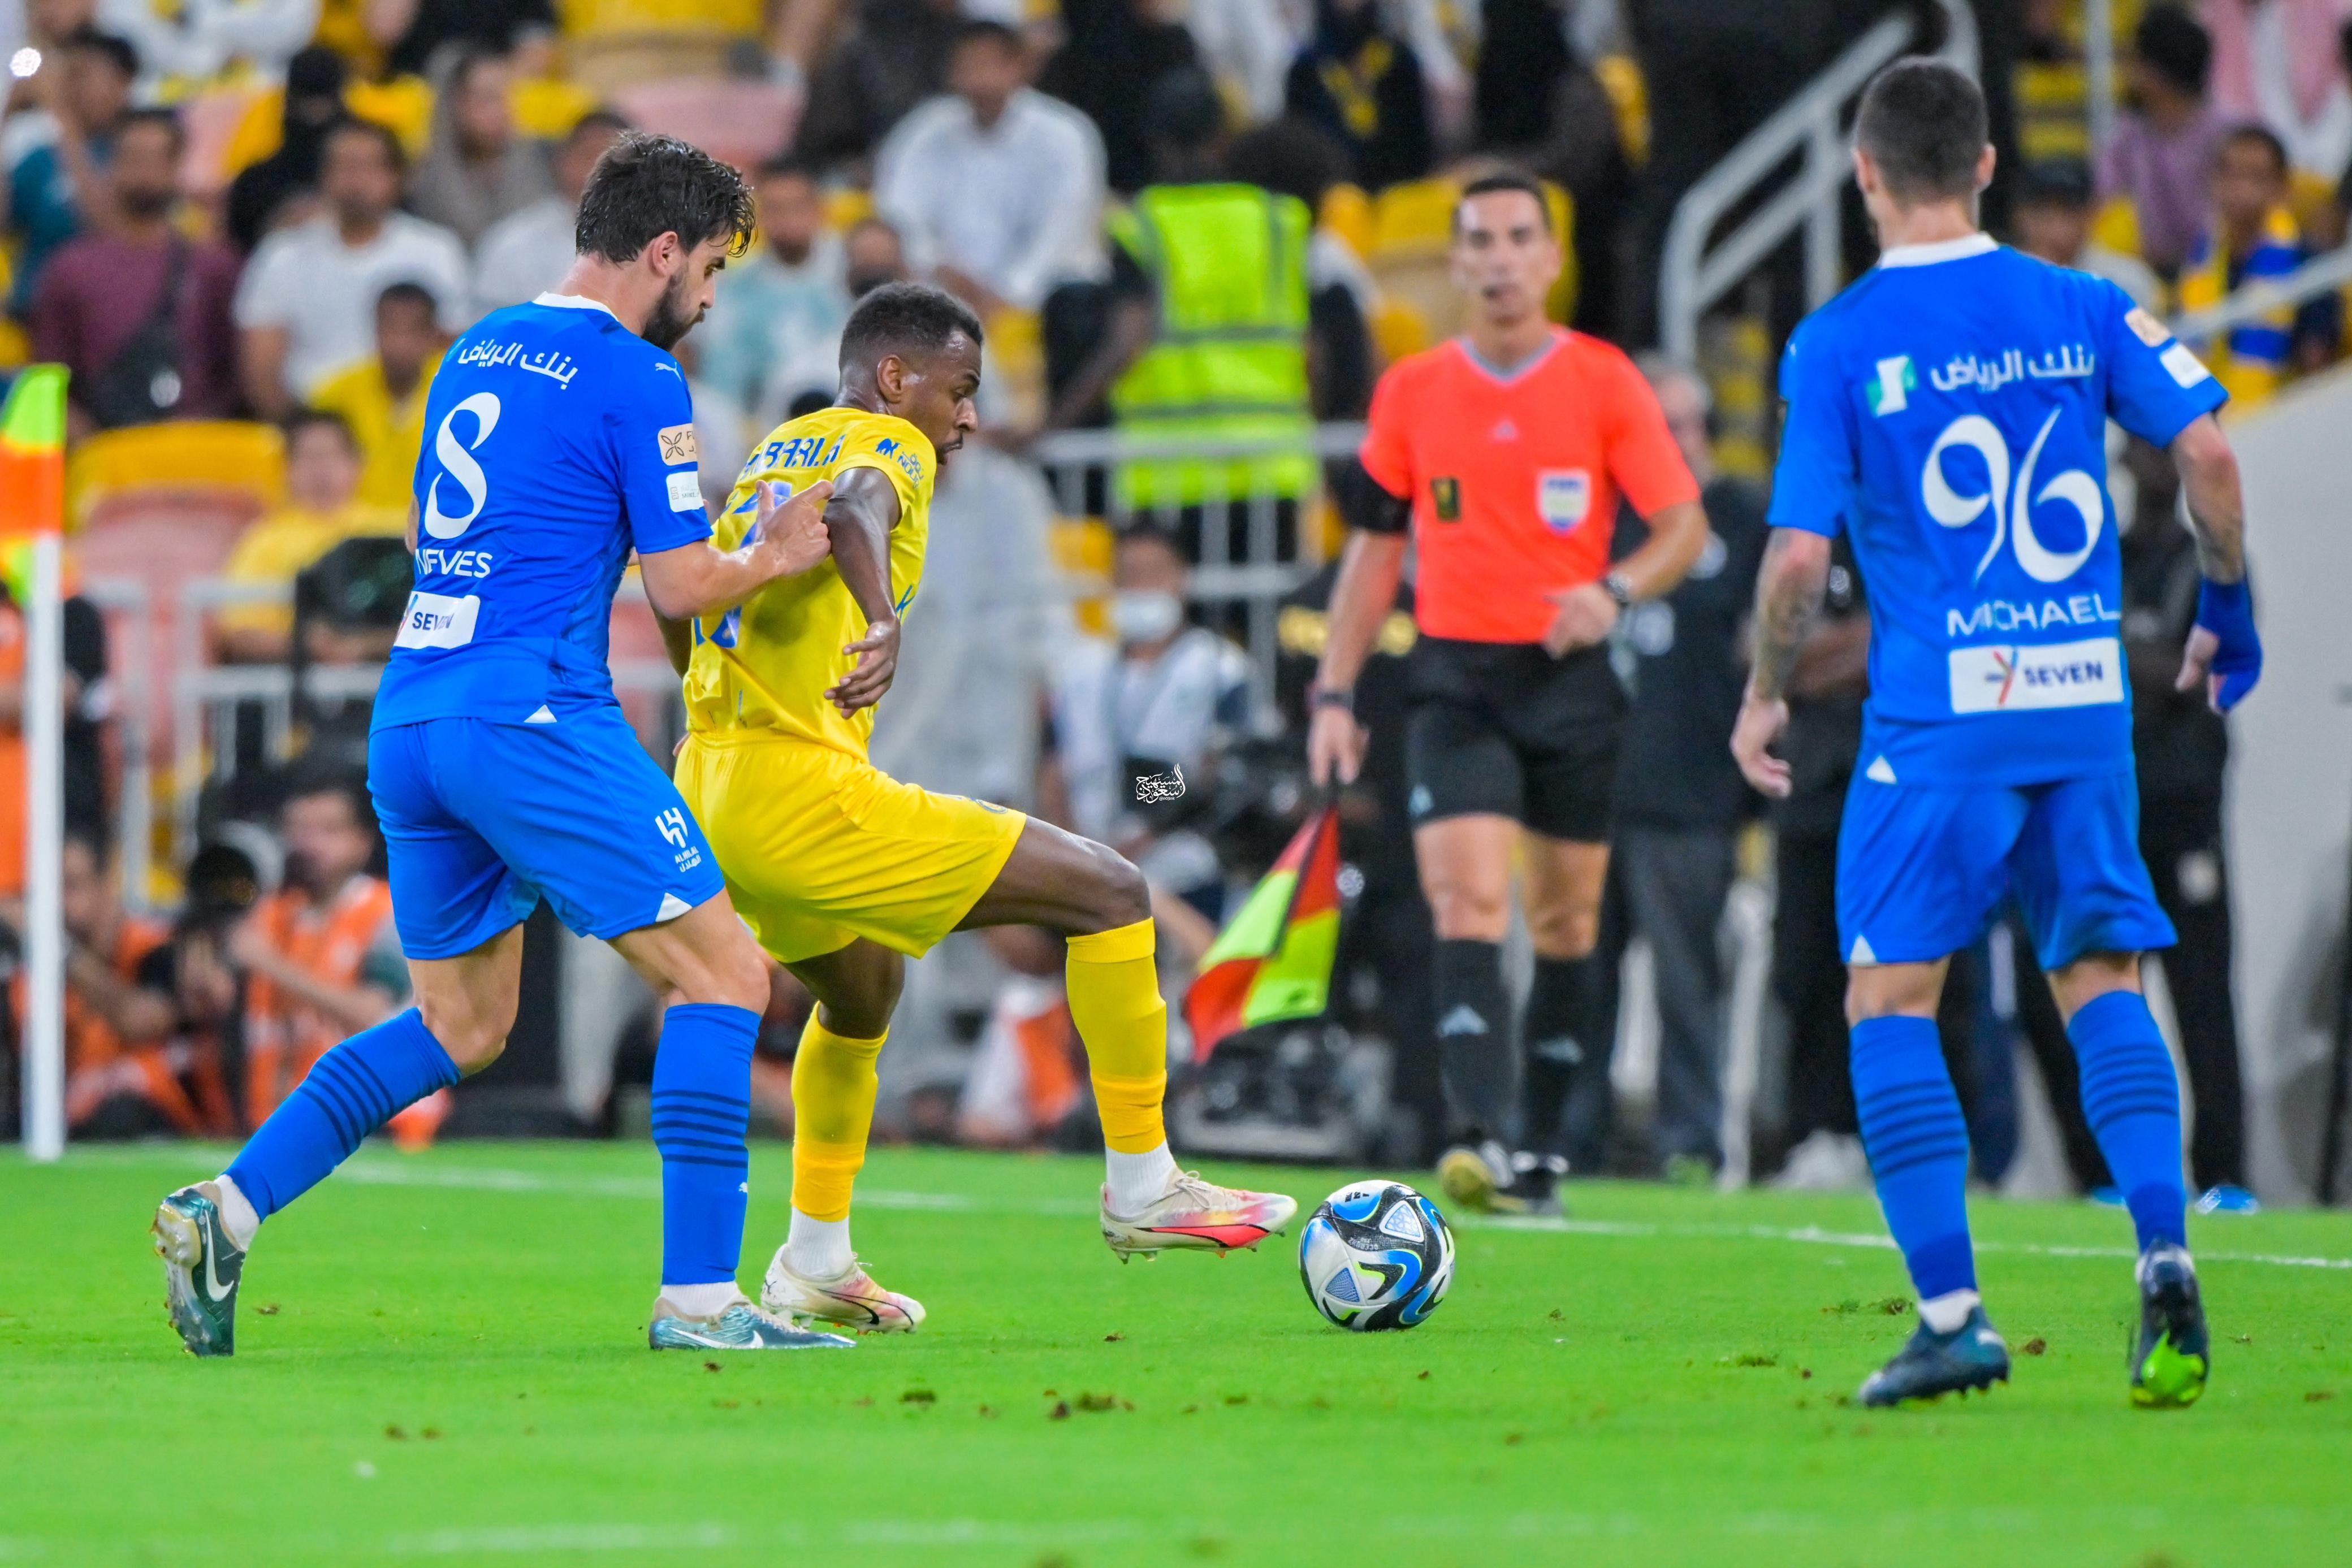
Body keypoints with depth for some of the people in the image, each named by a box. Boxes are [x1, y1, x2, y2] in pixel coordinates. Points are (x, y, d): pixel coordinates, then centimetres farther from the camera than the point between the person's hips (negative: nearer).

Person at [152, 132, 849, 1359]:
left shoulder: (474, 355, 19)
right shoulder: (636, 379, -5)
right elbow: (683, 587, -7)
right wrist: (774, 556, 15)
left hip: (408, 718, 8)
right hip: (531, 717, -8)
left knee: (460, 1027, 18)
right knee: (723, 975, -1)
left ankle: (224, 1211, 6)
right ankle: (698, 1298, -8)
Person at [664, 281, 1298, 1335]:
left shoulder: (776, 454, 22)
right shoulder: (884, 442, -4)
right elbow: (855, 513, -28)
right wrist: (883, 621, -47)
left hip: (709, 791, 10)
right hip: (806, 793, -10)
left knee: (863, 990, 35)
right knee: (1111, 896, -5)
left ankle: (814, 1264, 34)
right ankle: (1141, 1188, 2)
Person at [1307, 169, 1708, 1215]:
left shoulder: (1605, 382, 1)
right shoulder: (1409, 393, 7)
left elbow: (1684, 526, 0)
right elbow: (1375, 548, 14)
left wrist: (1617, 592, -20)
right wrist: (1335, 694, 9)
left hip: (1571, 678, 0)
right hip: (1454, 678, 0)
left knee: (1565, 923, 6)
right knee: (1466, 904, -16)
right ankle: (1489, 1139, -26)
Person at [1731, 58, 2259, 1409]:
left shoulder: (1838, 345, -4)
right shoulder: (2083, 309, 5)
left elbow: (1801, 552, -9)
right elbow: (2207, 451, -3)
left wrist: (1765, 699, 7)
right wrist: (2228, 612, 11)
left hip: (1940, 713, -4)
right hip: (2089, 699, 4)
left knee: (1891, 997, 4)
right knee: (2102, 982, 13)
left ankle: (1953, 1314, -3)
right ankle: (2166, 1251, -7)